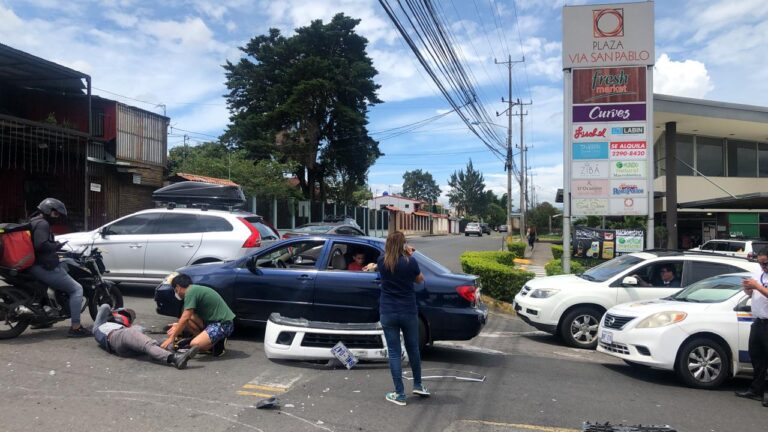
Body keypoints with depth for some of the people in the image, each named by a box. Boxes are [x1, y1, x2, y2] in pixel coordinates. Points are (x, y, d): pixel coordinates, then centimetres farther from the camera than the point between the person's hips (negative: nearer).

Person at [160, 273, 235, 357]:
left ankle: (218, 342, 1)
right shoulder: (196, 289, 15)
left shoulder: (190, 291, -12)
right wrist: (178, 326, 21)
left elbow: (185, 319, -15)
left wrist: (171, 337, -9)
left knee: (194, 345, -22)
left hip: (223, 324, -10)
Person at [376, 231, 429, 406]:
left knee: (394, 352, 6)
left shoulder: (382, 262, -6)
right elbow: (420, 279, 7)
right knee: (413, 349, 19)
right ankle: (418, 385, 33)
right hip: (408, 312, 0)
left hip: (387, 313, 0)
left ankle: (400, 394, 9)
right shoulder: (410, 262, -11)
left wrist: (406, 255, 18)